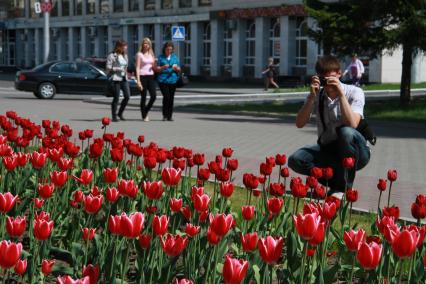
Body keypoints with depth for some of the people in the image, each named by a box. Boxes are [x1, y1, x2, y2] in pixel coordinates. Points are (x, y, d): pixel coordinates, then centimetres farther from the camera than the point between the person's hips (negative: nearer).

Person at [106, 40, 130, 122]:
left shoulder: (125, 55, 15)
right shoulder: (112, 56, -6)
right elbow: (108, 68, -9)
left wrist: (125, 71, 10)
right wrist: (118, 69, -15)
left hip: (124, 78, 7)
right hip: (116, 79, -7)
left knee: (127, 96, -2)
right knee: (116, 98, -4)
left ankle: (120, 113, 17)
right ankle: (114, 116, 6)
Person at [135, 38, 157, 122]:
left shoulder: (151, 54, 15)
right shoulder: (139, 54, -1)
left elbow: (155, 68, 20)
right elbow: (137, 68, -7)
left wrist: (154, 64, -3)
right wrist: (138, 80, -14)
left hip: (150, 76, 5)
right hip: (143, 76, -5)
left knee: (154, 95, -7)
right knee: (143, 97, -1)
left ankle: (146, 111, 15)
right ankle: (144, 116, 7)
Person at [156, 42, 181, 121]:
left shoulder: (175, 57, 14)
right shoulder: (161, 57, 6)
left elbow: (179, 69, 15)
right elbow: (157, 69, 3)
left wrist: (176, 68, -8)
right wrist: (163, 67, -16)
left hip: (173, 80, 3)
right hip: (163, 80, -3)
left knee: (171, 98, 3)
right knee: (166, 96, -15)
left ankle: (170, 116, 10)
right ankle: (165, 115, -6)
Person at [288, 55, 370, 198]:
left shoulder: (354, 92, -11)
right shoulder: (317, 95, -1)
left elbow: (352, 124, -28)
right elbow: (299, 123, -13)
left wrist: (340, 94, -29)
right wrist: (312, 96, -20)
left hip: (354, 152, -3)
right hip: (327, 150, 3)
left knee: (346, 132, -37)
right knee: (295, 160, -22)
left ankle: (343, 186, -20)